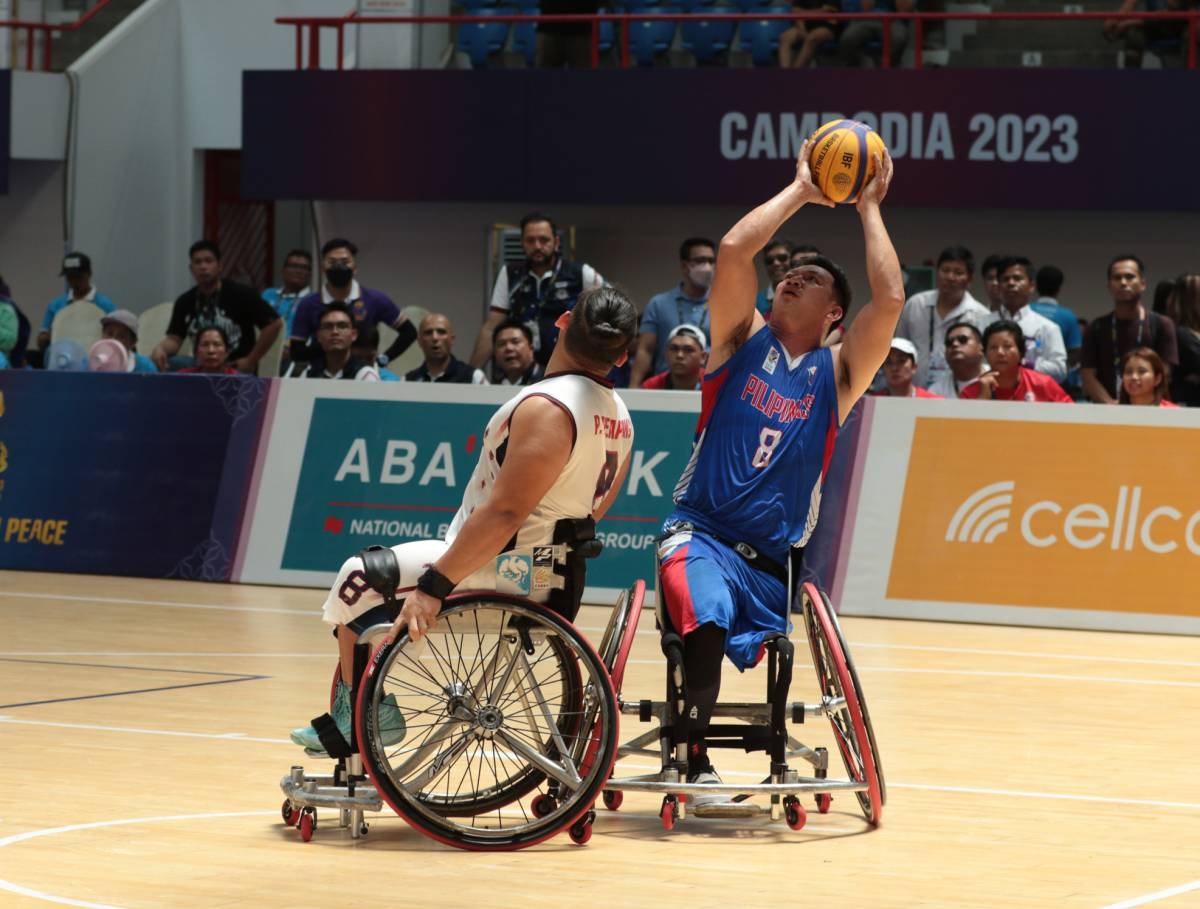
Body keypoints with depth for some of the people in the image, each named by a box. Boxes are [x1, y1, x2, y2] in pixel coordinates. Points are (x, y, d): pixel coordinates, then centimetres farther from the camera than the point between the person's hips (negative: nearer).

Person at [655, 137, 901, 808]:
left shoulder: (836, 374, 9)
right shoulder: (744, 340, 9)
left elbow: (890, 299, -7)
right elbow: (734, 249, -7)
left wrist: (869, 207, 2)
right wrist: (801, 191, 2)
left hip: (776, 556, 3)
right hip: (703, 532, -3)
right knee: (705, 624, -30)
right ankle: (695, 760, -24)